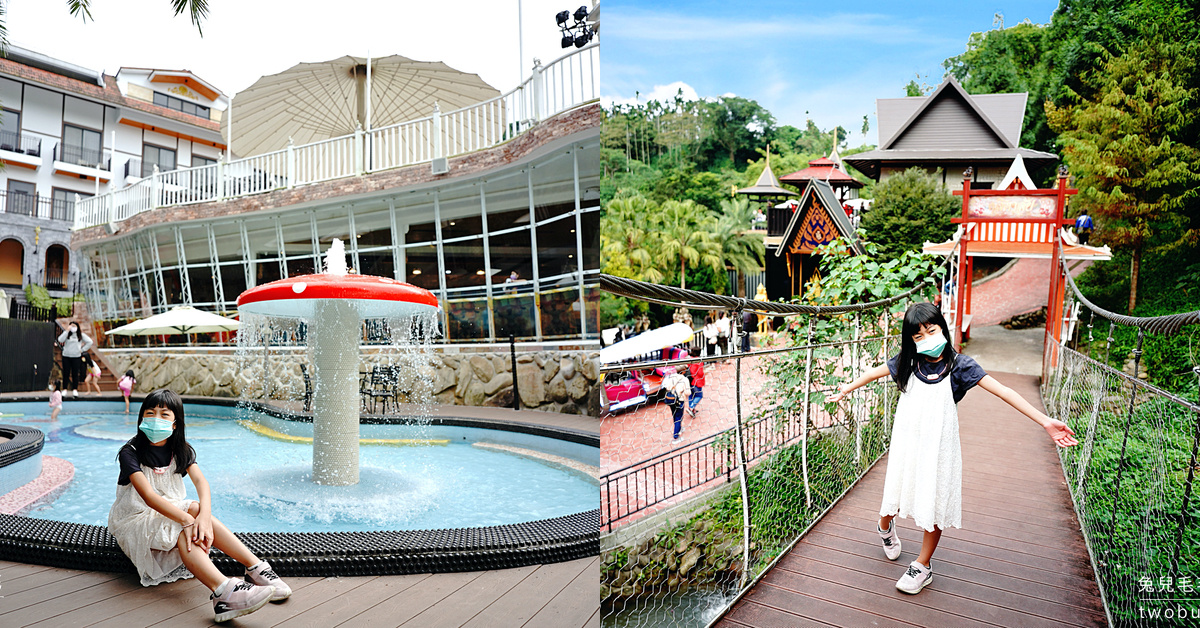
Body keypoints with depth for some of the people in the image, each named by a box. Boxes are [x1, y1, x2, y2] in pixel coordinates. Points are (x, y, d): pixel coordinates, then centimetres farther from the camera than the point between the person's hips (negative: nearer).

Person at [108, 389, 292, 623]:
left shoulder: (181, 450, 0)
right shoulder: (131, 453, -15)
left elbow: (201, 482, -17)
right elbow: (148, 495, -29)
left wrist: (204, 515, -38)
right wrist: (186, 519, -43)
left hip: (172, 510, 4)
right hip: (136, 518, -4)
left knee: (196, 509, -29)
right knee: (180, 530, -34)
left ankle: (257, 568, -37)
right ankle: (223, 592, -59)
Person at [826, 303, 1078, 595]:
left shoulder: (958, 366, -13)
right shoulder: (907, 363, -6)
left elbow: (1002, 391, -16)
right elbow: (874, 373, 10)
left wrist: (1046, 422, -22)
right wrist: (845, 390, 21)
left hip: (939, 447, -2)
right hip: (906, 442, 2)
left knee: (934, 506, 8)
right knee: (895, 491, 13)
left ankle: (923, 566, 27)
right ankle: (885, 527, 49)